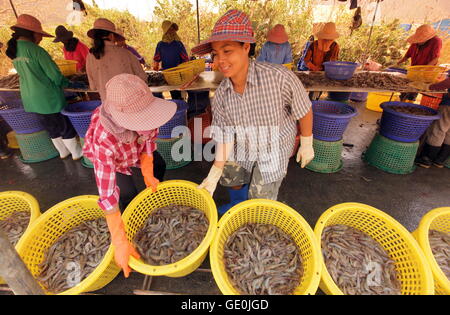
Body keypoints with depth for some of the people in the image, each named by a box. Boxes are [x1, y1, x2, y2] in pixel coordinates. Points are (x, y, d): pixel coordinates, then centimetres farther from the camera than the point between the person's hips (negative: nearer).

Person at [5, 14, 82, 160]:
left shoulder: (13, 51, 7)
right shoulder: (36, 50, -17)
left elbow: (28, 74, 13)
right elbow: (55, 76, -17)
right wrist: (69, 84, 1)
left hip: (30, 99, 8)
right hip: (48, 98, -8)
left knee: (52, 128, 20)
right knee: (66, 127, 7)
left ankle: (63, 152, 33)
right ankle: (77, 153, 19)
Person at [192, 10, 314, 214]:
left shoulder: (279, 77, -31)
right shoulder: (221, 94, -16)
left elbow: (303, 111, -17)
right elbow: (225, 135, -12)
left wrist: (306, 145, -5)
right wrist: (215, 172, -18)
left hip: (274, 150, -4)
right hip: (242, 149, 5)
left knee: (260, 201, 7)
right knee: (230, 178, 26)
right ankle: (238, 204, 60)